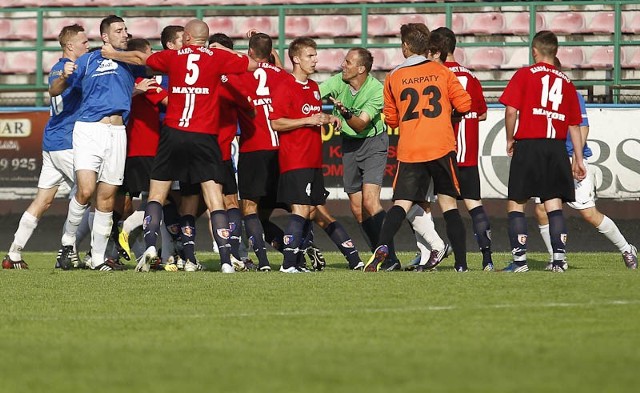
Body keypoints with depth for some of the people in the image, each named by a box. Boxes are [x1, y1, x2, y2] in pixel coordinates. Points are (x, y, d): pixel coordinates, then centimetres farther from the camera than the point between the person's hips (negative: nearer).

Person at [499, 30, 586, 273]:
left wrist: (510, 140, 6)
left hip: (528, 145, -3)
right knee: (554, 205, 6)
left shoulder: (525, 74, 0)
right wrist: (578, 159, 17)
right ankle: (559, 260, -3)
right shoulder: (566, 82, 12)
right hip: (557, 146, 3)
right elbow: (574, 125, 13)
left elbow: (511, 110, -9)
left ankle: (519, 260, -4)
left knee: (516, 205, 4)